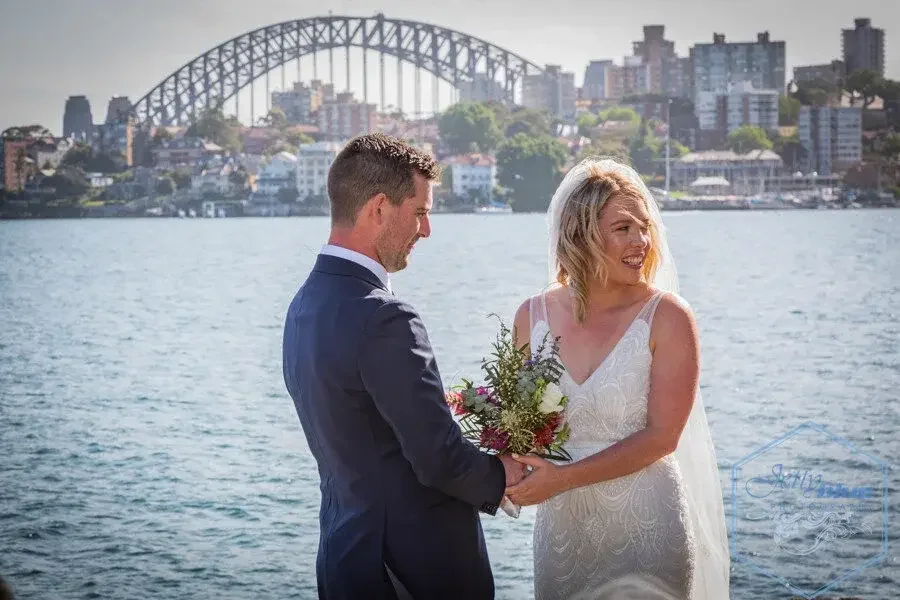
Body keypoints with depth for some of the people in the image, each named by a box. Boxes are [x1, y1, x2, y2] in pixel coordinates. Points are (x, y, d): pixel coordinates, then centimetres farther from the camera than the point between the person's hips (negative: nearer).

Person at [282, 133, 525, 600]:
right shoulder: (384, 320, -22)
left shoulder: (307, 304, 6)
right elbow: (439, 460, -21)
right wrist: (500, 477, -1)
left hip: (347, 551, 8)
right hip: (418, 562, -8)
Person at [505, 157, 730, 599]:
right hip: (561, 527, 3)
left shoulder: (666, 317, -11)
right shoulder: (533, 317, -1)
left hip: (646, 529, -3)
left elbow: (661, 437, -14)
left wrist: (565, 477, -19)